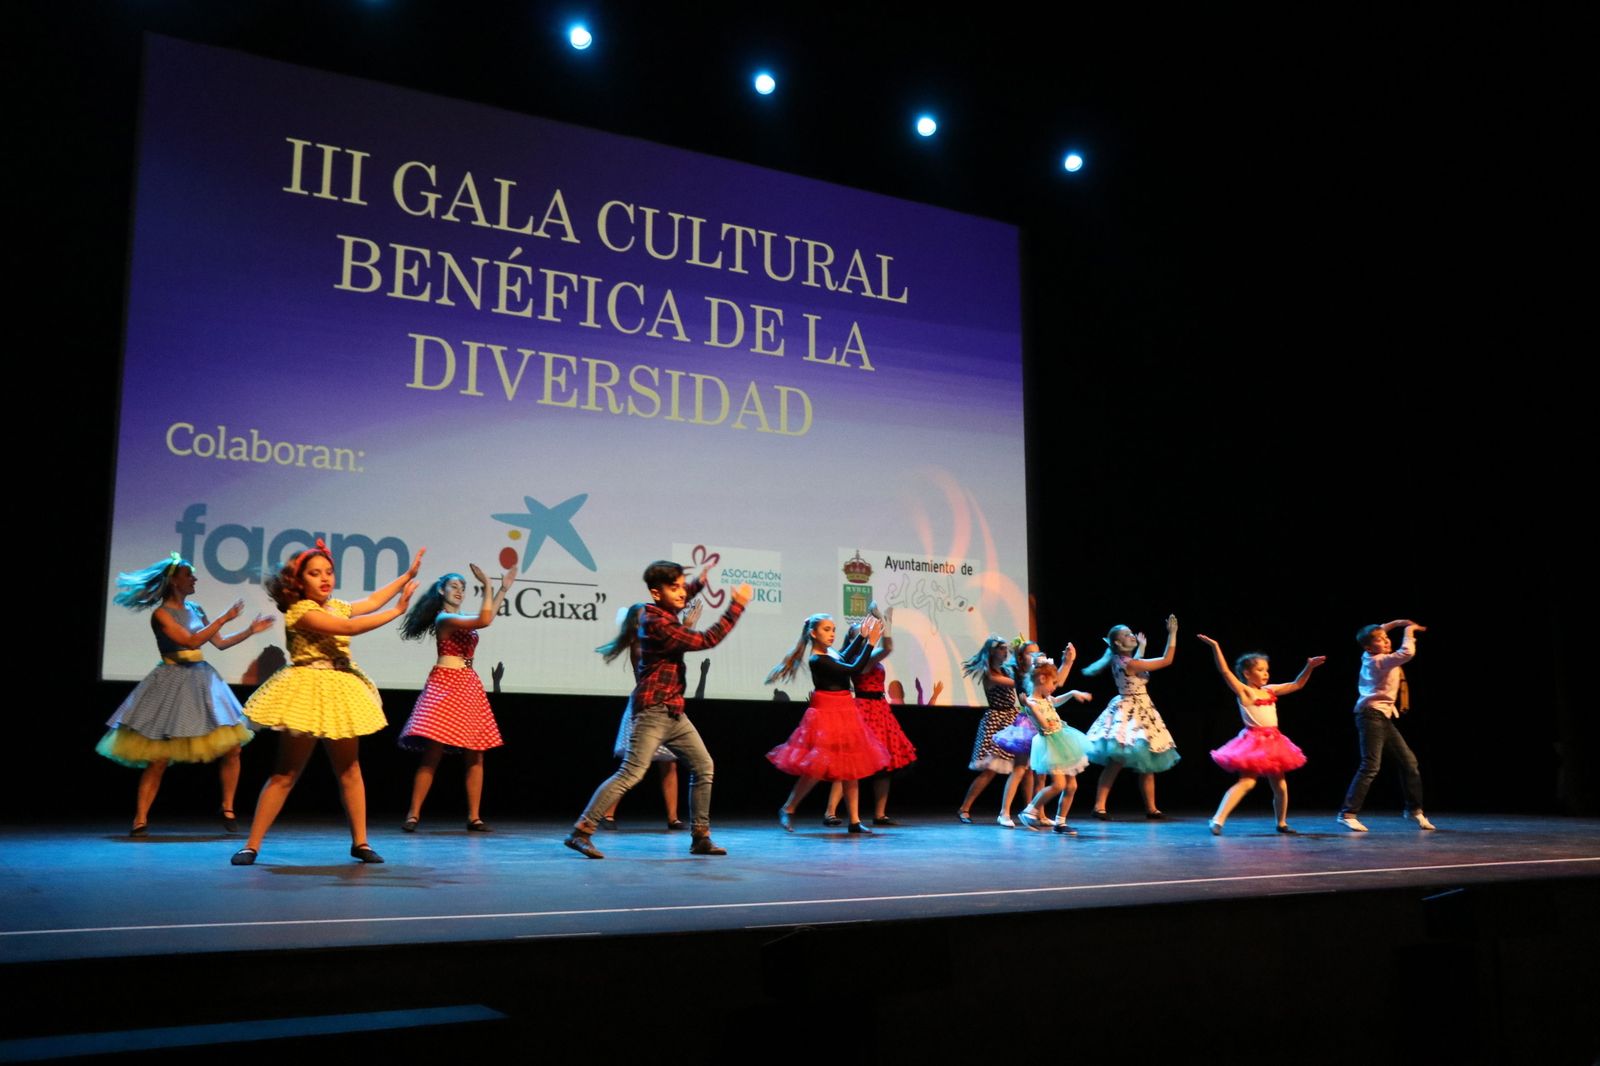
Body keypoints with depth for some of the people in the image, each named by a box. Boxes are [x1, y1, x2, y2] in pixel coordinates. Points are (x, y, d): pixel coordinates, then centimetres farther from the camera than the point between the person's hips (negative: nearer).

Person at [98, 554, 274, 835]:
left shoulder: (195, 610, 11)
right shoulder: (161, 614, -9)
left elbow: (220, 643, 16)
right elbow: (191, 641, -18)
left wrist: (251, 630, 8)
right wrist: (224, 618, -17)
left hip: (202, 680, 6)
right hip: (173, 683, -6)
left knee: (231, 747, 0)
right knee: (159, 757, -7)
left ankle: (227, 808, 13)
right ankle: (141, 819, 4)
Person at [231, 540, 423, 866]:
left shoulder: (336, 606, 12)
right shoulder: (300, 611, -13)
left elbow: (371, 601, 26)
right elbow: (350, 627, -21)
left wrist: (407, 575, 26)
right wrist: (397, 610, -16)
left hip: (341, 693, 7)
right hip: (307, 693, -7)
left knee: (350, 770, 9)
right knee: (285, 775, -4)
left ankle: (360, 842, 16)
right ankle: (252, 845, 3)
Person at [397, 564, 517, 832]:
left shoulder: (460, 618, 18)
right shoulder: (444, 618, -9)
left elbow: (487, 617, 33)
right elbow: (484, 620, -19)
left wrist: (503, 589, 28)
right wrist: (487, 586, -13)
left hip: (468, 687, 9)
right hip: (446, 685, -9)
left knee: (475, 757, 3)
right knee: (433, 753, -11)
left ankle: (474, 817, 5)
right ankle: (413, 815, -7)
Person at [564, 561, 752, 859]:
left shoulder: (657, 612, 9)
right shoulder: (657, 624, -19)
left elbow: (678, 600, 36)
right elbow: (707, 641, -18)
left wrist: (699, 583, 19)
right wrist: (737, 605, -13)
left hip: (674, 712, 10)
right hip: (654, 710, -10)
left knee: (703, 767, 9)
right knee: (631, 773, -14)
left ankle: (700, 837, 16)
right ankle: (580, 832, -10)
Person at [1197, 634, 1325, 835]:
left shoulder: (1270, 690, 11)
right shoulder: (1243, 691, -8)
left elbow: (1296, 685, 20)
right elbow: (1225, 671, -19)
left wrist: (1309, 667, 10)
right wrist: (1215, 647, -28)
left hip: (1273, 741, 7)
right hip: (1254, 741, -7)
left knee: (1280, 785, 13)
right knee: (1246, 782, -17)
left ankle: (1281, 823, 32)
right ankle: (1217, 820, -21)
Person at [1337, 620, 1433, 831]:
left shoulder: (1369, 657, 10)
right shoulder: (1379, 661, -15)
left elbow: (1375, 632, 30)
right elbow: (1406, 653, -30)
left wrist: (1397, 623, 20)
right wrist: (1409, 631, -14)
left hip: (1384, 717, 10)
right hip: (1372, 716, -10)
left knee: (1408, 760, 13)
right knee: (1371, 766, -15)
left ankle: (1414, 809, 24)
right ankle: (1348, 814, -15)